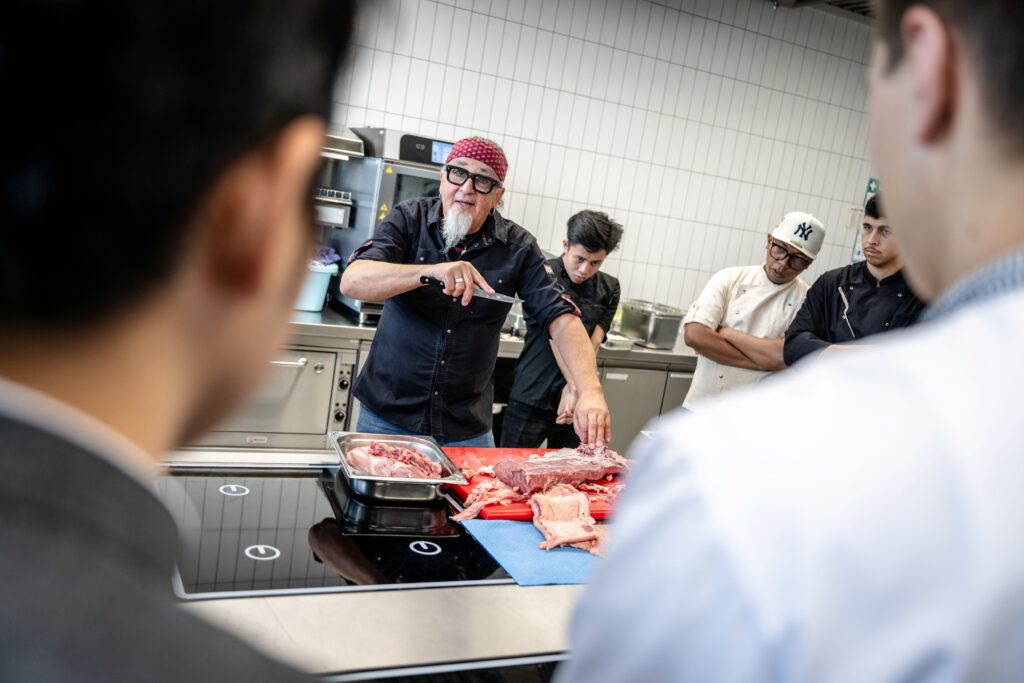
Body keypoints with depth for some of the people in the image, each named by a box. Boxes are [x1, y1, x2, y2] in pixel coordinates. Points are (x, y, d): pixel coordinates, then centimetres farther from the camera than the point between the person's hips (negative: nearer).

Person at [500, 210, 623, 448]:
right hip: (531, 401, -4)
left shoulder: (609, 289, 6)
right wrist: (577, 385, -34)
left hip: (574, 400, 4)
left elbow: (593, 343, -4)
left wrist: (574, 388, -21)